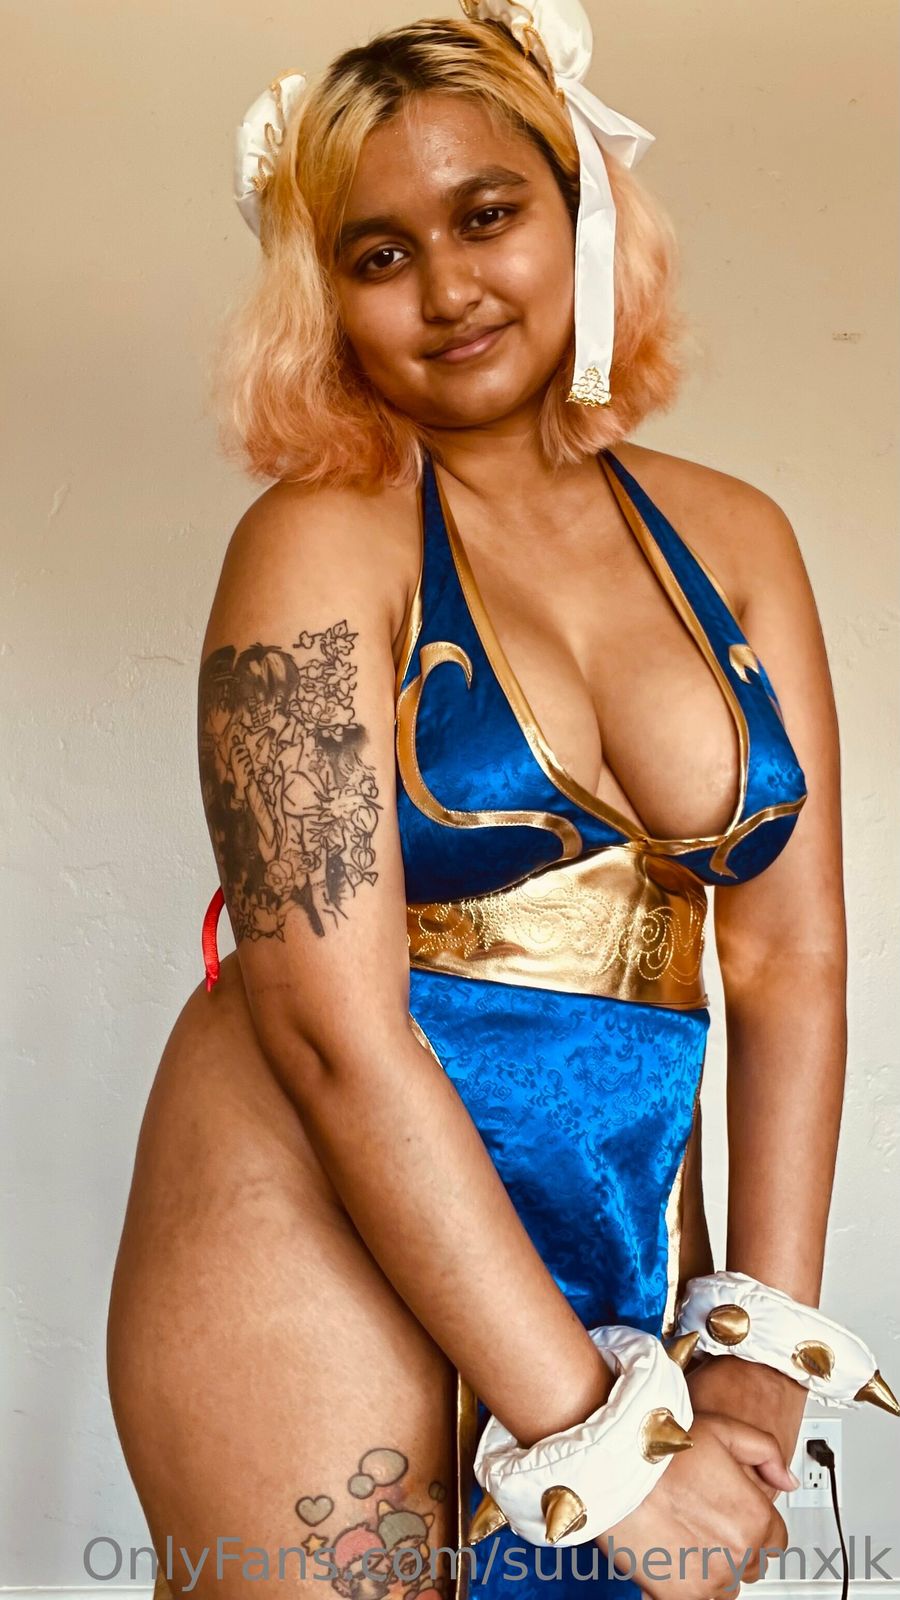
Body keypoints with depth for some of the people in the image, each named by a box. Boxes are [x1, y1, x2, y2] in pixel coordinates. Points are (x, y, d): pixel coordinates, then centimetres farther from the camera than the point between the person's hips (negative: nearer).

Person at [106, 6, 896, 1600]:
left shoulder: (733, 539, 4)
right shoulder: (321, 543, -10)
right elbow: (336, 1027, -17)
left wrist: (764, 1351, -6)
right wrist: (596, 1438, -16)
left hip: (615, 1253, 5)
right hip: (321, 1232, -4)